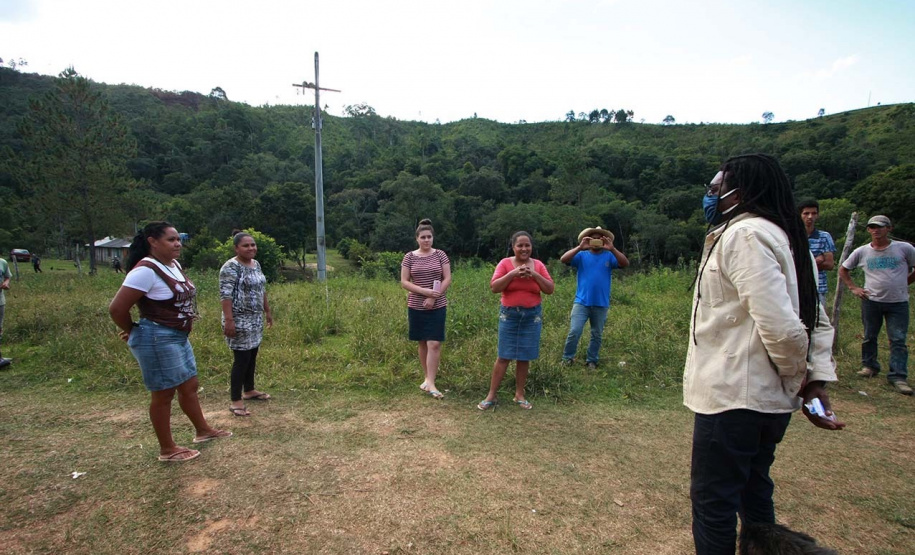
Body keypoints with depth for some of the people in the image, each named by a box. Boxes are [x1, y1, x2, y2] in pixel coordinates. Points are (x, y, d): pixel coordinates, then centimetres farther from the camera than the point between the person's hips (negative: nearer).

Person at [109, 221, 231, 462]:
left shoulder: (174, 265, 7)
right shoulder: (146, 271, -20)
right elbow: (116, 308, -20)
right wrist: (133, 331, -4)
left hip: (179, 337, 9)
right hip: (158, 340, -9)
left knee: (189, 386, 19)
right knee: (164, 393, 4)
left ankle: (203, 430, 36)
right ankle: (167, 449, 19)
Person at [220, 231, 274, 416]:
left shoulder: (256, 264, 10)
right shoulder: (230, 267, -16)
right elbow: (225, 295, -21)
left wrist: (267, 312, 20)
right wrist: (229, 320, -26)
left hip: (255, 319, 8)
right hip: (239, 320, -8)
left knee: (252, 356, 16)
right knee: (242, 358, -5)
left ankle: (249, 390, 31)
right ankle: (236, 401, 3)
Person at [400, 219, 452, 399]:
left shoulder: (440, 255, 1)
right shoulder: (409, 257, 2)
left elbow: (447, 279, -3)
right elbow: (404, 282, -3)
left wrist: (433, 297, -14)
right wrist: (425, 291, -16)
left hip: (437, 307, -1)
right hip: (416, 307, 1)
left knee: (434, 344, -8)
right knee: (422, 343, 10)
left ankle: (431, 383, -6)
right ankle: (426, 377, 25)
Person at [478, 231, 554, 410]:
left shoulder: (538, 265, 3)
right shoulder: (505, 263, -4)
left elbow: (550, 289, -1)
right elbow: (494, 287, -12)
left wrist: (534, 274, -14)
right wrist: (513, 274, -21)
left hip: (532, 316, 2)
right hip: (509, 315, -2)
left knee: (524, 357, 8)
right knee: (503, 356, 0)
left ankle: (519, 394, 21)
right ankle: (491, 395, 8)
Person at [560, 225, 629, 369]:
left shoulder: (609, 256, 3)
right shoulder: (582, 255, 1)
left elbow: (625, 263, -13)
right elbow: (563, 259, -13)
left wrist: (612, 249, -26)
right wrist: (579, 247, -24)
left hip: (601, 304, 2)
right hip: (581, 302, -1)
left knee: (597, 335, 12)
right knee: (574, 331, -9)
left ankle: (592, 361, 25)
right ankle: (567, 358, 7)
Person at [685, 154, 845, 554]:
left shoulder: (744, 235, -18)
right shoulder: (784, 237, 13)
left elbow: (780, 326, -26)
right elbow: (817, 320, 12)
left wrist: (797, 373, -8)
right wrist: (819, 379, 3)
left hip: (732, 396, -10)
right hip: (769, 398, 10)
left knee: (712, 500, 4)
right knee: (752, 491, 24)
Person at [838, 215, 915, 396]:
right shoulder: (861, 252, 1)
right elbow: (843, 270, 12)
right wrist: (853, 288, 3)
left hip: (898, 302, -2)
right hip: (871, 301, 2)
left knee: (898, 340, -2)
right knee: (869, 337, 12)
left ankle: (898, 376, 1)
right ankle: (869, 366, 28)